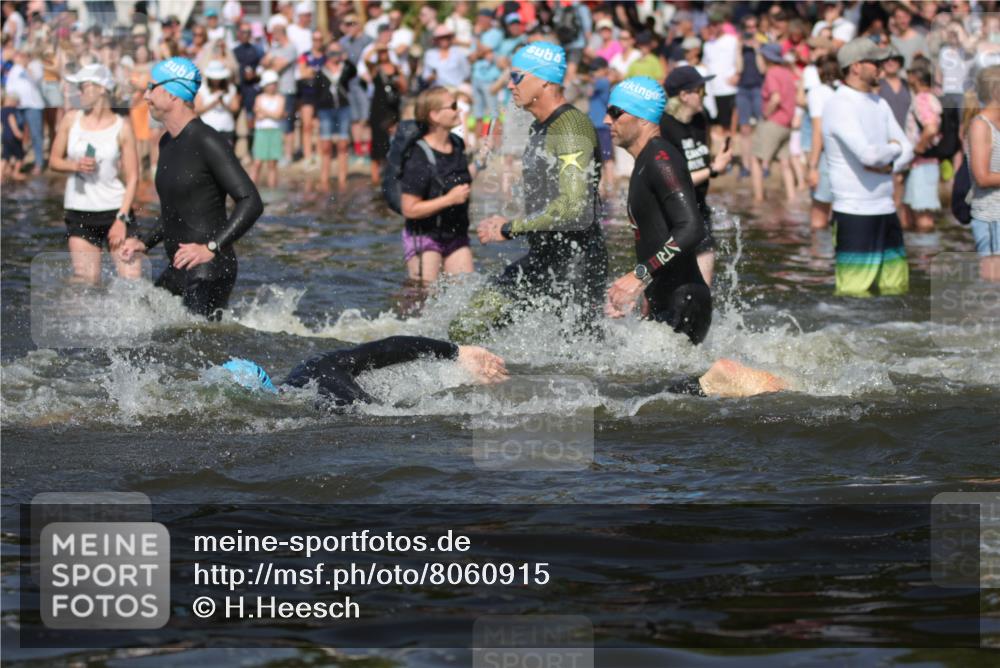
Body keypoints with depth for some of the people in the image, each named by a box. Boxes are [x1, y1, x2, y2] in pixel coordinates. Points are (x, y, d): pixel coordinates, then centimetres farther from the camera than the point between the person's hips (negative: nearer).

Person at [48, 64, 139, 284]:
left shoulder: (121, 128, -4)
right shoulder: (71, 120, 5)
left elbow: (132, 178, -5)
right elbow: (54, 160, 13)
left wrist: (121, 219, -14)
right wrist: (75, 165, -10)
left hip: (114, 210, -2)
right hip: (78, 213, 2)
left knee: (131, 279, -11)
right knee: (86, 281, -3)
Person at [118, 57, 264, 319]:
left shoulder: (207, 143, -14)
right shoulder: (167, 143, 15)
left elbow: (251, 203, -20)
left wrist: (211, 248, -26)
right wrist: (145, 243, 13)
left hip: (210, 271, -9)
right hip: (178, 271, 9)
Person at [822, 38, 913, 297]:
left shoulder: (878, 103, 14)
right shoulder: (839, 105, -13)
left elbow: (907, 150, 13)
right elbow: (868, 154, -25)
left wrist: (888, 166, -9)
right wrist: (893, 149, -3)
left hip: (885, 208, 8)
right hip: (855, 214, -8)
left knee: (897, 285, 7)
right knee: (855, 290, -10)